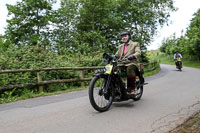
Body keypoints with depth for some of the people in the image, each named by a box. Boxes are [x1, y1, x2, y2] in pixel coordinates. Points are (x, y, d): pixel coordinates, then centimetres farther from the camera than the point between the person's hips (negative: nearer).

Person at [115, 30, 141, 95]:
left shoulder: (135, 44, 11)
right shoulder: (120, 46, 28)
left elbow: (138, 52, -7)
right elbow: (117, 55, 18)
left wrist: (132, 56, -29)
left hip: (131, 63, -5)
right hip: (122, 64, 5)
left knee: (130, 69, -38)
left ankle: (132, 89, -31)